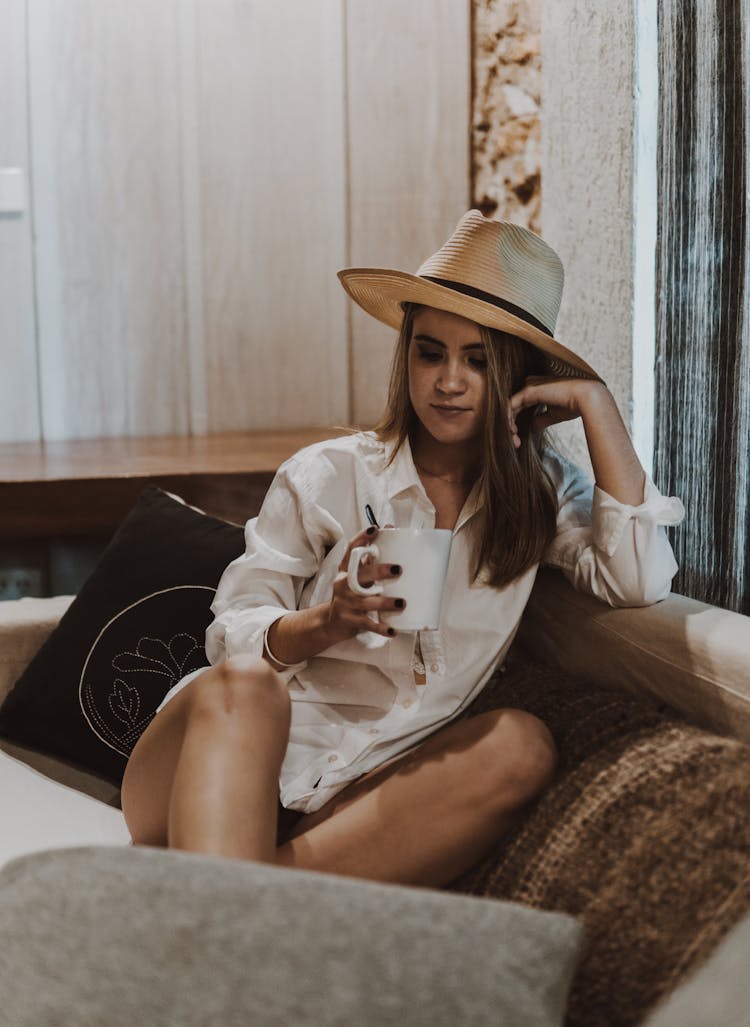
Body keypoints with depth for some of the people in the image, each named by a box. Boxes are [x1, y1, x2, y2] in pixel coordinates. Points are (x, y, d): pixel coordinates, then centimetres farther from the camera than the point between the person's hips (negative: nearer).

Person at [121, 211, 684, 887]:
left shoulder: (543, 494, 12)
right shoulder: (327, 476, 5)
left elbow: (639, 582, -7)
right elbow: (231, 637, 2)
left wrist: (596, 401, -4)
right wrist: (327, 622, -19)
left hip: (371, 797, 2)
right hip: (250, 770, -1)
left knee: (521, 746, -28)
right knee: (244, 682, -34)